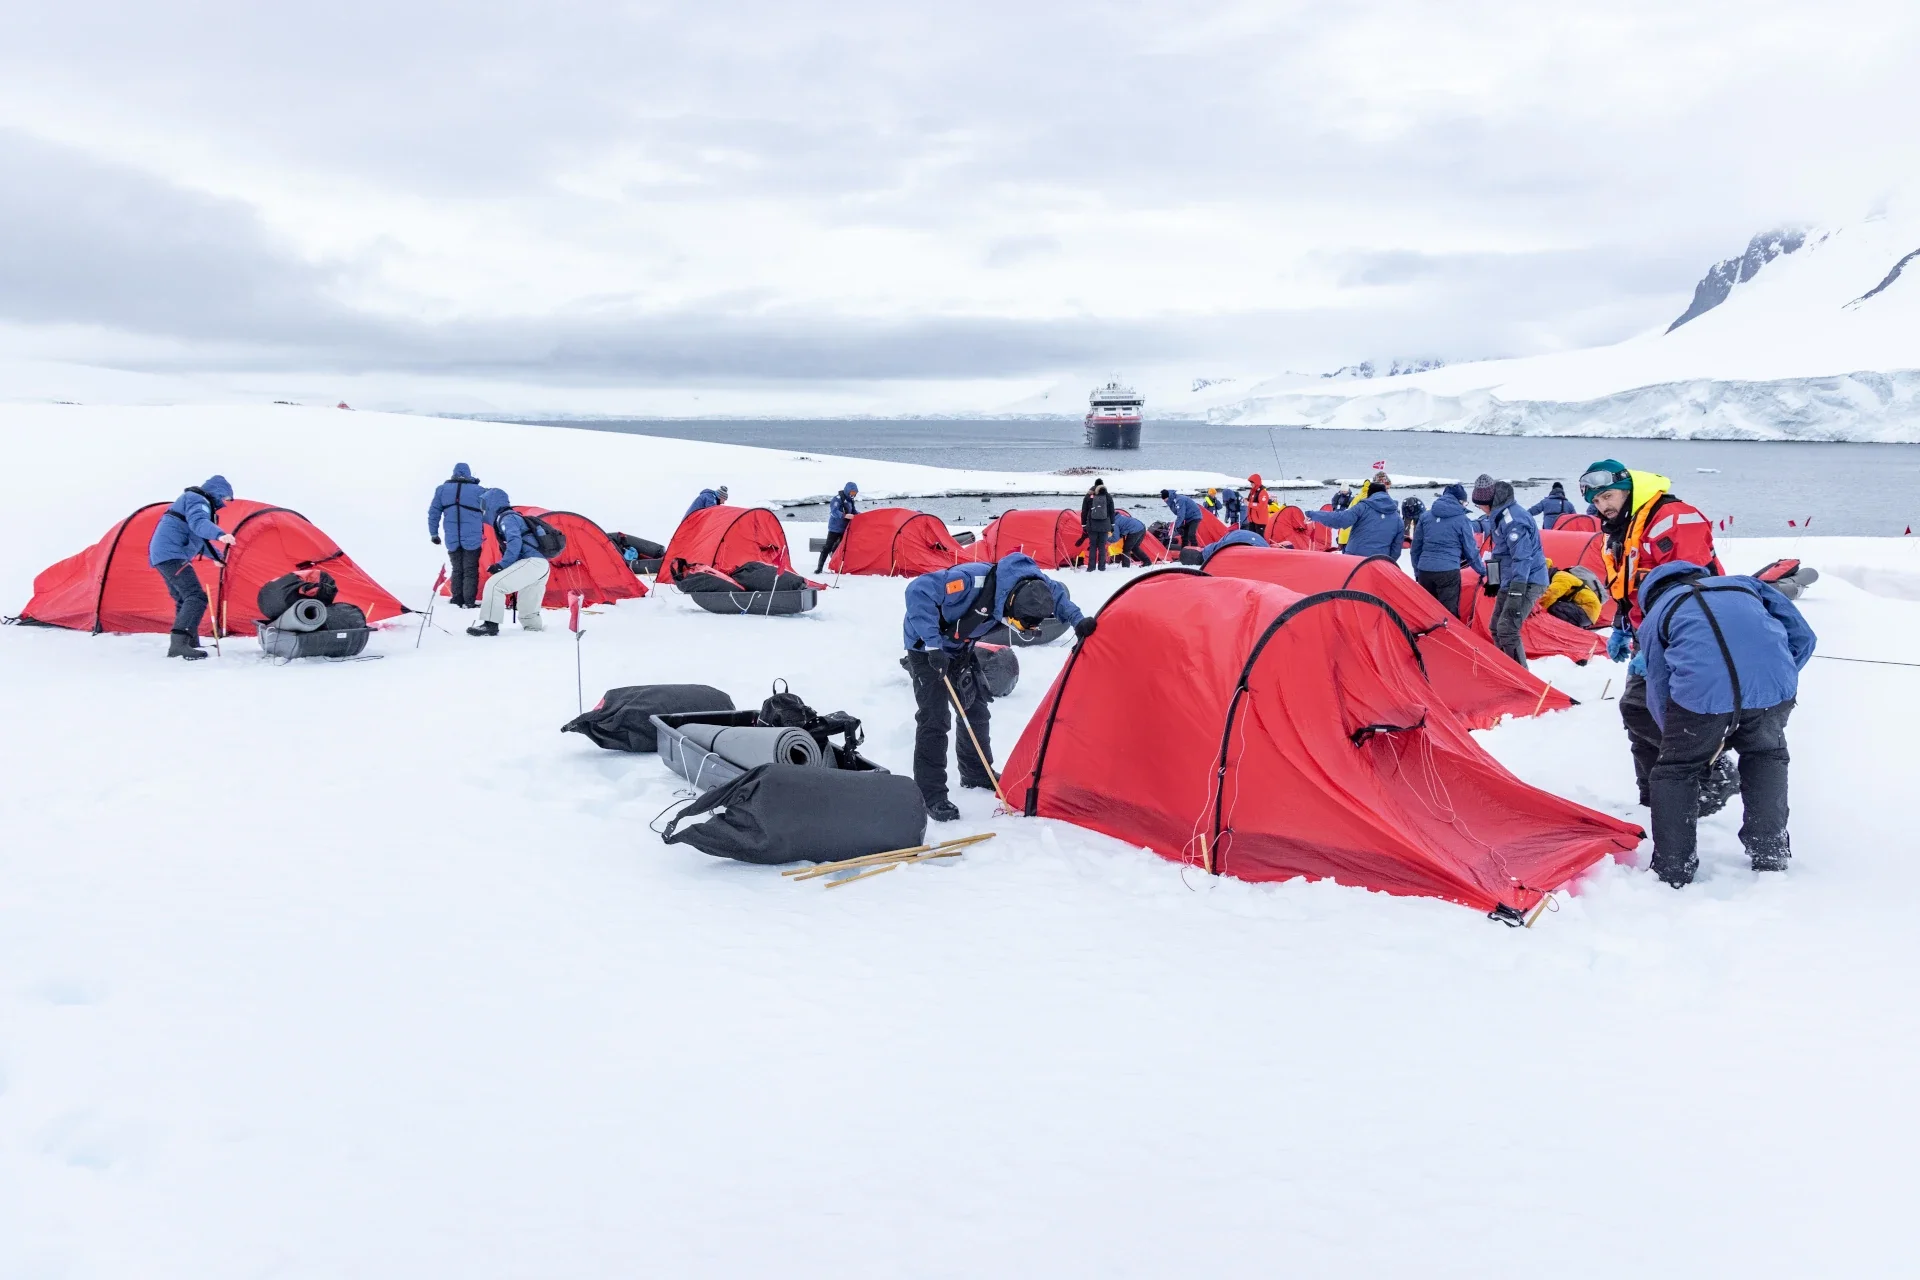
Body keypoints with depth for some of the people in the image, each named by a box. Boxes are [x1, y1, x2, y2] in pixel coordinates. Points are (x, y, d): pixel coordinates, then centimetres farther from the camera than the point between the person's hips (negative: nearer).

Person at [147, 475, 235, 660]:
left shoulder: (194, 500, 26)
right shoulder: (197, 499, -6)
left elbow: (197, 536, 40)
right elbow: (198, 523, -30)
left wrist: (215, 556, 51)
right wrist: (220, 534, -47)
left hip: (162, 554, 11)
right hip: (172, 554, -11)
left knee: (184, 600, 17)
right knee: (196, 597, -20)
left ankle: (188, 644, 20)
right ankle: (179, 644, -30)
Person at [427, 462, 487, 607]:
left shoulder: (442, 490, 7)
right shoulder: (478, 490, -2)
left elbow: (433, 513, 10)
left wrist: (433, 533, 17)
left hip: (452, 540, 3)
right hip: (472, 539, -3)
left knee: (457, 570, 14)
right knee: (470, 571, 2)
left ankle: (457, 601, 13)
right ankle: (469, 603, -2)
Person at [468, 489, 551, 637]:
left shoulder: (507, 518, -4)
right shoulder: (513, 517, 26)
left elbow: (515, 543, -16)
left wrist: (502, 565, -15)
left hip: (532, 563, -9)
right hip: (541, 566, 9)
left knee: (494, 584, -14)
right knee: (526, 608, 17)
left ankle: (490, 624, -17)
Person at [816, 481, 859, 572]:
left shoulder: (850, 500, 10)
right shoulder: (838, 499, -15)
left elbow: (854, 512, 21)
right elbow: (834, 512, -25)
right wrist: (844, 515, -38)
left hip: (845, 529, 8)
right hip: (835, 528, -8)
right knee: (828, 547, -9)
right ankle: (819, 567, -7)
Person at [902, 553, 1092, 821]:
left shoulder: (1026, 584, -17)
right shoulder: (974, 581, -40)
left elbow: (1055, 593, 5)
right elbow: (918, 591, -41)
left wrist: (1077, 620, -11)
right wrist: (933, 644, -40)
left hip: (960, 648, 7)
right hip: (927, 648, -7)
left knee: (975, 709, 13)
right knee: (935, 718, -13)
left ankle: (977, 774, 32)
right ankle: (931, 796, -6)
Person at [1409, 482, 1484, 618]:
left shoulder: (1426, 515, 11)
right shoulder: (1461, 520, -1)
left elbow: (1416, 547, 15)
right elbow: (1471, 550, 5)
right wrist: (1483, 571, 20)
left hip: (1425, 571, 4)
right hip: (1448, 571, -4)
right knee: (1449, 614, -3)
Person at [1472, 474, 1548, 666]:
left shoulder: (1512, 517, -21)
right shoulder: (1499, 515, 11)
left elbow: (1522, 556, -27)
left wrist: (1516, 593, -32)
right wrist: (1494, 581, 28)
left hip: (1527, 582, -11)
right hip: (1510, 581, 11)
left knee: (1507, 630, -18)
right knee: (1497, 629, 17)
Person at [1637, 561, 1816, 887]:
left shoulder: (1654, 618, 29)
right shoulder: (1744, 583, 36)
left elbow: (1659, 694, 25)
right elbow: (1802, 636, 26)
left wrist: (1700, 746, 38)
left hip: (1701, 691, -2)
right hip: (1775, 684, 3)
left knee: (1676, 770, 20)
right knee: (1766, 755, 31)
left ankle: (1673, 875, 17)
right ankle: (1771, 858, 34)